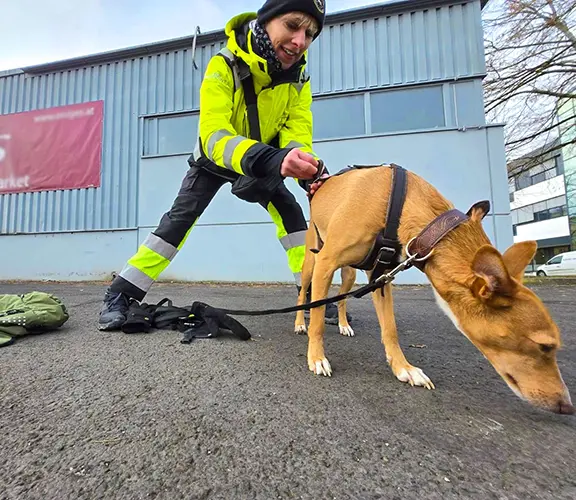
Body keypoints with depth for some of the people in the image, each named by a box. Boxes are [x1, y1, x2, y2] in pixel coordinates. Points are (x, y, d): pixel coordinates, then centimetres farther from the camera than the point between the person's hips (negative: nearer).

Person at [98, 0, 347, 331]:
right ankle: (121, 295, -2)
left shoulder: (298, 76, -15)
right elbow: (213, 134, -43)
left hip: (265, 162, 4)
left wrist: (303, 166, -48)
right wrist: (272, 159, -61)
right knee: (179, 220, -14)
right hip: (214, 158, -3)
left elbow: (297, 131, -23)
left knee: (292, 213, -13)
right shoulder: (224, 66, -30)